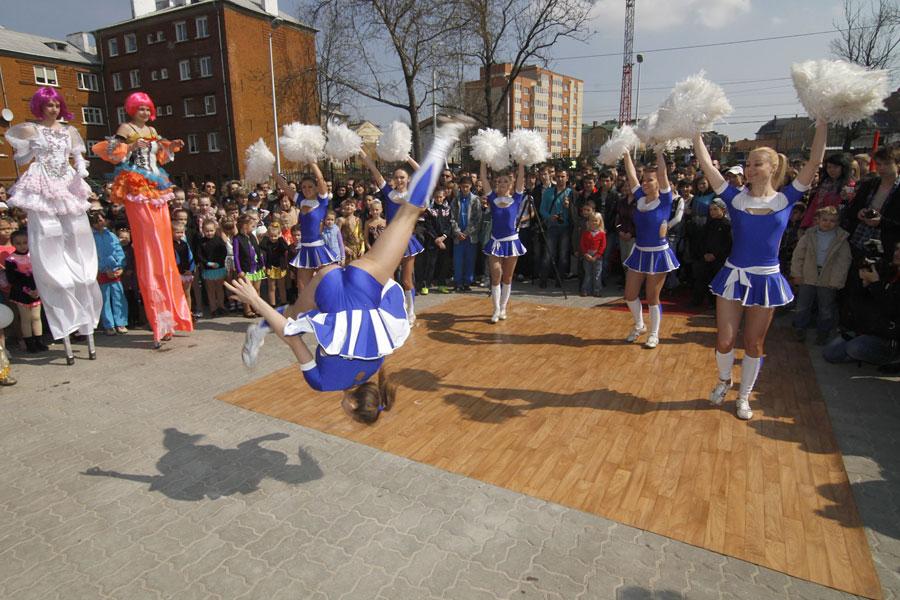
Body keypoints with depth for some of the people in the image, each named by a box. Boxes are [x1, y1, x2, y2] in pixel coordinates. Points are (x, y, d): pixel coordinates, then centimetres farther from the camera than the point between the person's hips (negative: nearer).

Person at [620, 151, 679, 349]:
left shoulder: (665, 200, -10)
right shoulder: (640, 199, 2)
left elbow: (663, 172, -19)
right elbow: (631, 174, 1)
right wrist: (626, 152, 2)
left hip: (658, 255, -5)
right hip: (639, 252, 5)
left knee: (652, 297, 4)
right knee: (630, 296, 8)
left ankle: (654, 334, 22)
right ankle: (639, 326, 32)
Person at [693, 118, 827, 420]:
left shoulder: (785, 199, -1)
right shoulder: (735, 198, -2)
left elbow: (814, 161, -6)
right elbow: (706, 166, -6)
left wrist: (823, 123, -7)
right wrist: (695, 132, -6)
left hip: (766, 280, 0)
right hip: (734, 276, 0)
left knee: (754, 344, 10)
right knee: (725, 341, -1)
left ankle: (744, 396, 28)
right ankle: (724, 380, 30)